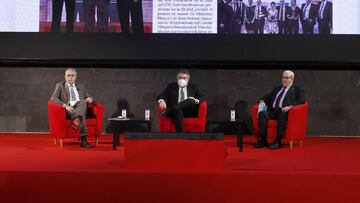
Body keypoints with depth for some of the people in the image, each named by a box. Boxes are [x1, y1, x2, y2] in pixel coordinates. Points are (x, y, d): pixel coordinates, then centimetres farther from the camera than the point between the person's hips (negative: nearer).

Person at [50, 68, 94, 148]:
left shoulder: (81, 87, 28)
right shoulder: (60, 86, 16)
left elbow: (90, 97, 29)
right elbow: (53, 98, 1)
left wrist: (90, 99, -1)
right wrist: (65, 106, -19)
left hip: (81, 108, 3)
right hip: (70, 109, -3)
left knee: (83, 102, -37)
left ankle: (77, 121, -61)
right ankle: (83, 139, -52)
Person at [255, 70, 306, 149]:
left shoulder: (297, 89, 13)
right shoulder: (277, 89, 29)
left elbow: (302, 100, -4)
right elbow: (267, 97, 29)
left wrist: (290, 106, -20)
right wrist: (262, 101, 4)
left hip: (284, 112, -4)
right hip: (272, 111, 5)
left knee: (282, 114, -39)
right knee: (262, 113, -27)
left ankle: (278, 141, -33)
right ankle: (263, 140, -28)